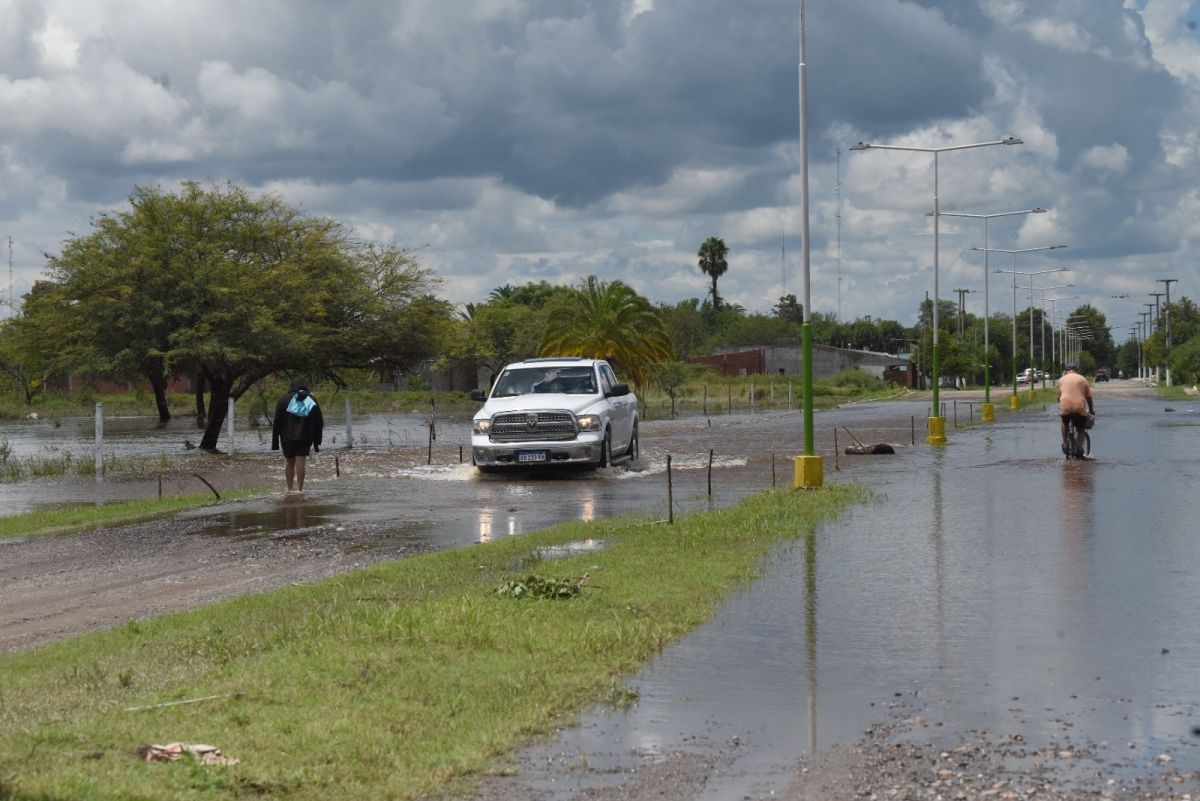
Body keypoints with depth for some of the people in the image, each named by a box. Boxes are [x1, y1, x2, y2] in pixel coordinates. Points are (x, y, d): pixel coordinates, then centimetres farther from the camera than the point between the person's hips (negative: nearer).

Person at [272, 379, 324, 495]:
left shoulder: (284, 399, 3)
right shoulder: (312, 401, 8)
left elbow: (277, 422, 1)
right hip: (305, 438, 0)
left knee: (290, 462, 11)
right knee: (300, 462, -4)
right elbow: (319, 423, 10)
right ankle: (299, 489, -11)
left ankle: (290, 488, 14)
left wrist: (275, 441, 3)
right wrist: (316, 442, 14)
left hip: (287, 437, 0)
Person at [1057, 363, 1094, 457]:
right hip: (1079, 407, 0)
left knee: (1065, 423, 29)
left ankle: (1065, 443, 22)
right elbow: (1088, 396, 14)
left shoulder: (1061, 380, 15)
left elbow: (1059, 396, 19)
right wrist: (1091, 409, 26)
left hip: (1065, 406, 0)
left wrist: (1060, 407, 35)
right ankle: (1079, 447, 3)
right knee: (1080, 428, 17)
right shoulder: (1082, 379, 13)